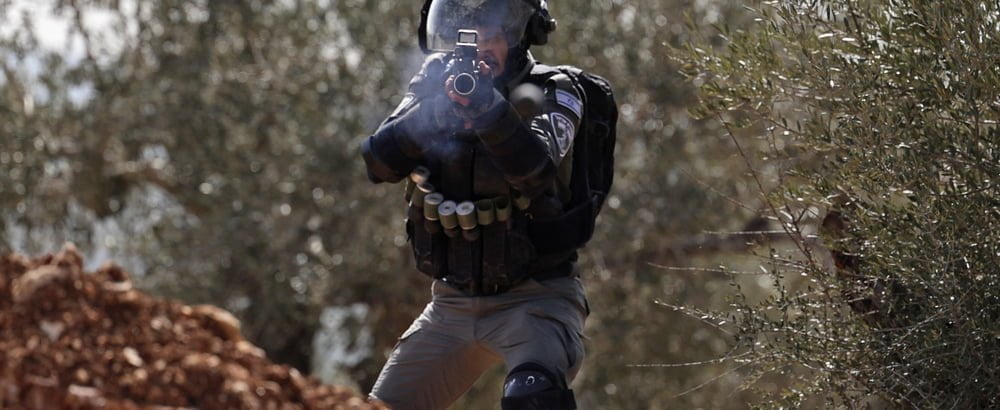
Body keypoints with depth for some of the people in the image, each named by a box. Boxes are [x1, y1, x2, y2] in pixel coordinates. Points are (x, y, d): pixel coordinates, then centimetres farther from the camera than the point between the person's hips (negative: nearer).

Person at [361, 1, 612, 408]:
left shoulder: (551, 92, -8)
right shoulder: (434, 82, 3)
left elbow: (534, 165, -27)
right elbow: (380, 162, -10)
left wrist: (485, 106, -43)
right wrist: (435, 110, -26)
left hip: (534, 298, -5)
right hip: (453, 302, 5)